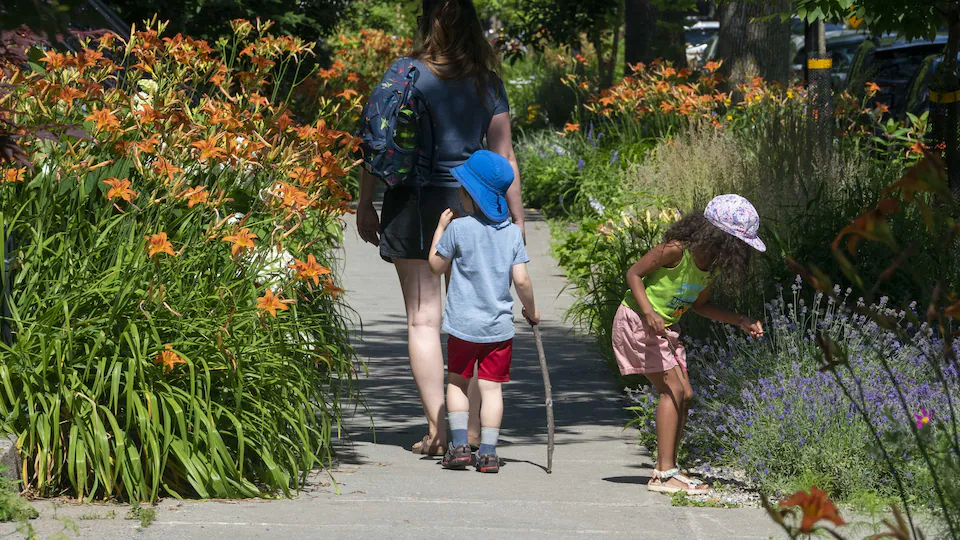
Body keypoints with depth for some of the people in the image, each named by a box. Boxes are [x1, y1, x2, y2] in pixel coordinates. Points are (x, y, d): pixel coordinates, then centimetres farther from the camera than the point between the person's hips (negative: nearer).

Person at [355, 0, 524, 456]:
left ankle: (437, 430, -2)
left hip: (413, 204, -2)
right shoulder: (487, 82, 2)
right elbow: (504, 157, 3)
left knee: (422, 319, 3)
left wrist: (365, 203, 7)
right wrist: (517, 218, 9)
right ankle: (472, 430, 9)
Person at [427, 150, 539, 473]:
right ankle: (488, 452, 0)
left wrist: (440, 228, 12)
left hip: (463, 325, -2)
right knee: (491, 386, 5)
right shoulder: (512, 233, -2)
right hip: (499, 325, 2)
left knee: (457, 381, 14)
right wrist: (531, 310, 12)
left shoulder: (458, 229, -10)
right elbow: (521, 280, -4)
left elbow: (436, 266, 2)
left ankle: (460, 444, 4)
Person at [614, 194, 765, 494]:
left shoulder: (713, 265, 0)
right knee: (673, 390, -15)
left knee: (685, 395, 5)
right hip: (637, 321, -9)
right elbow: (634, 273, -18)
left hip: (665, 328, 9)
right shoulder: (676, 250, -24)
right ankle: (664, 474, -15)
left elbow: (700, 305, 14)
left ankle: (666, 470, 12)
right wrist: (649, 312, -31)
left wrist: (741, 322, 4)